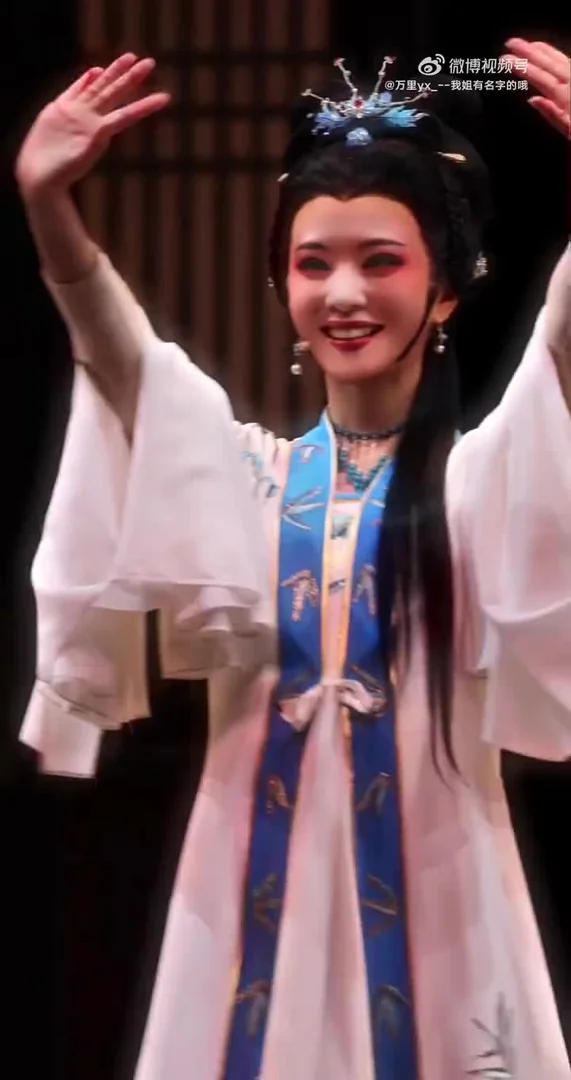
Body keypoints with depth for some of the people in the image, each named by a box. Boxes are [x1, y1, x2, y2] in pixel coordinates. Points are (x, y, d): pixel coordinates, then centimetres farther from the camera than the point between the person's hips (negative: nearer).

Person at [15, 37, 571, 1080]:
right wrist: (50, 213, -27)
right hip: (262, 876, 2)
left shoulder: (485, 473, 0)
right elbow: (122, 358, -9)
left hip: (427, 878, -2)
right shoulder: (249, 470, 7)